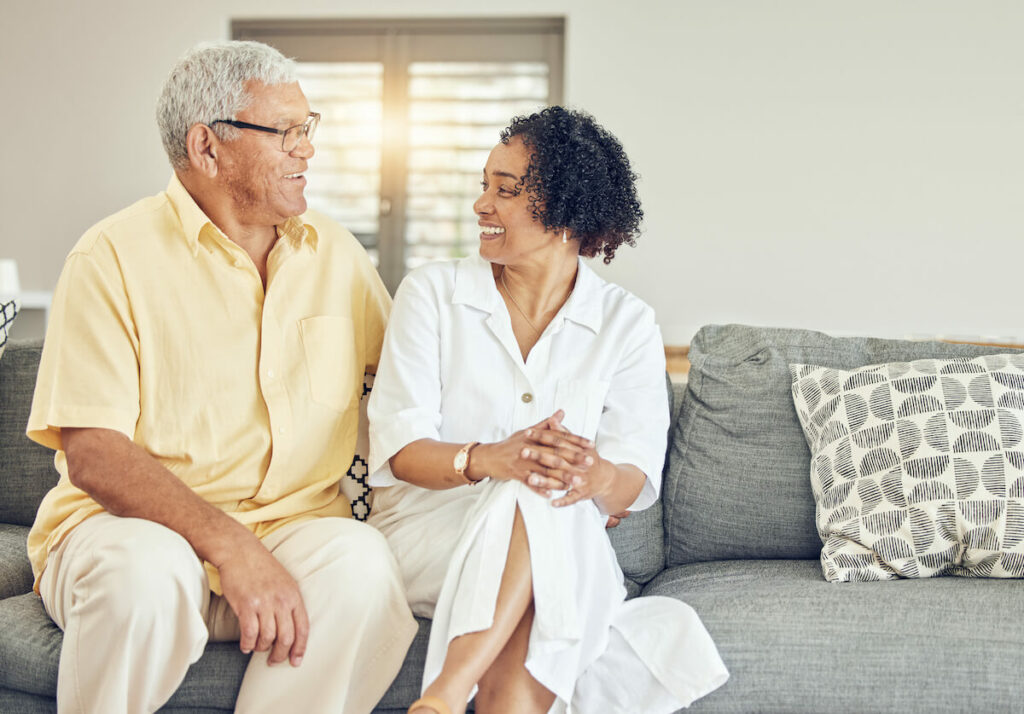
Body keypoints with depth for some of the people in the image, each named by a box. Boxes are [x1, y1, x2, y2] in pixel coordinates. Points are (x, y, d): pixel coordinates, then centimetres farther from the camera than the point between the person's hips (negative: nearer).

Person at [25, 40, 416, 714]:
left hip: (295, 525, 3)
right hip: (129, 521, -3)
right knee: (147, 569, -36)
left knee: (362, 559, -29)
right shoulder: (116, 256, -6)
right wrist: (228, 545, -28)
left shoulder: (336, 253, 12)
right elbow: (92, 455, -15)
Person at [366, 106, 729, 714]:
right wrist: (489, 459, -28)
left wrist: (598, 476, -29)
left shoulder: (628, 324, 6)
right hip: (429, 526, -1)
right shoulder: (432, 292, 4)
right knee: (533, 497, -33)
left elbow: (637, 478, -3)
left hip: (567, 545, 1)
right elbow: (396, 447, -7)